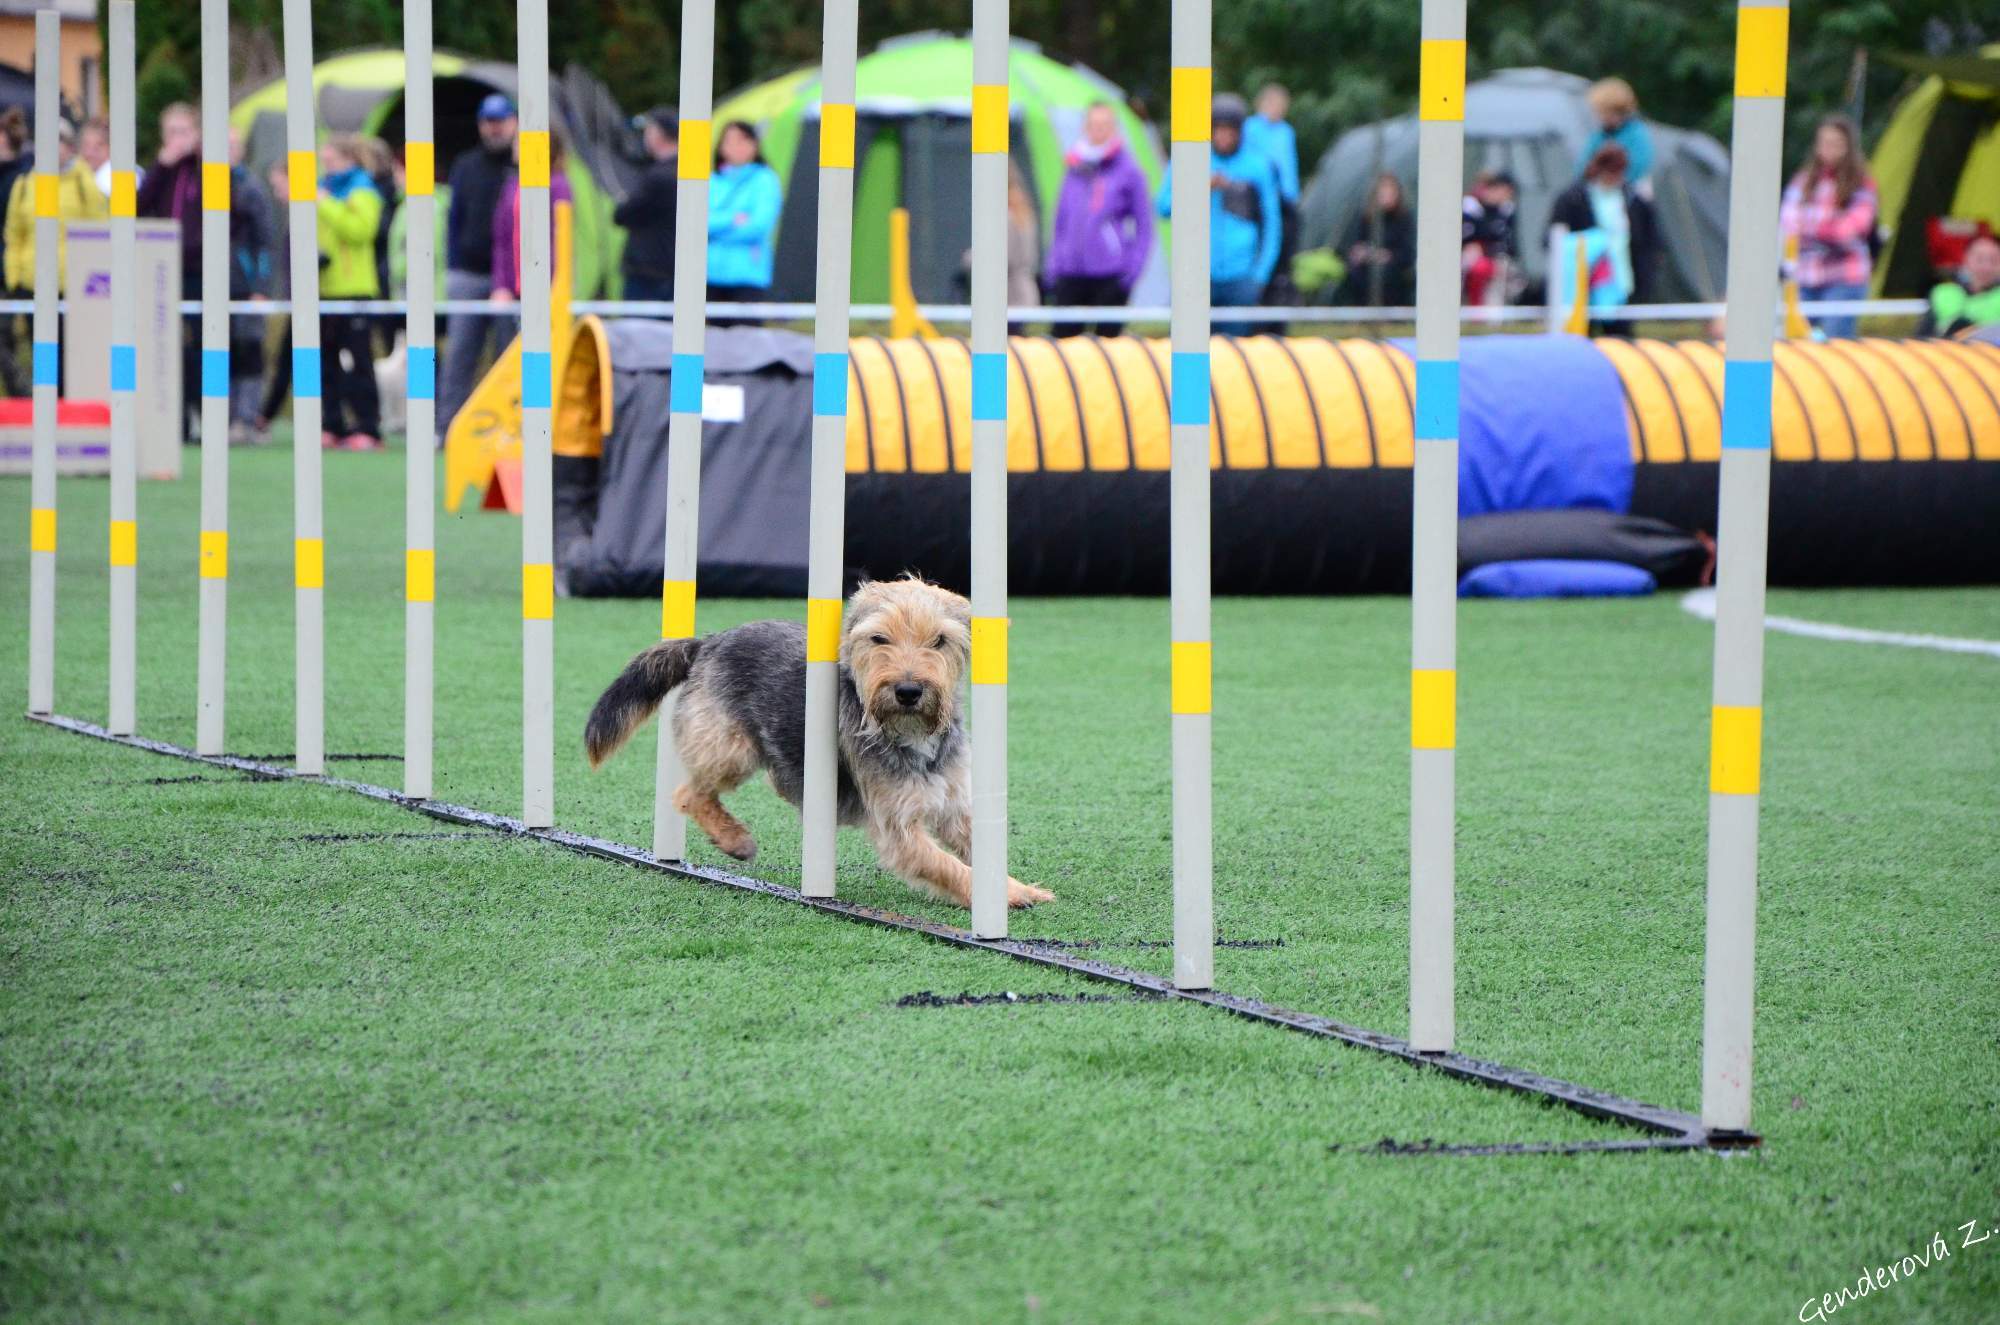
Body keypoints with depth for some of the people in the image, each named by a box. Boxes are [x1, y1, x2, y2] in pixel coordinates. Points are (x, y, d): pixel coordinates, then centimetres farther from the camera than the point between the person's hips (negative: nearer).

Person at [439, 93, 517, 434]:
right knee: (459, 356, 0)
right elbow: (454, 218, 15)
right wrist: (451, 267, 6)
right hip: (468, 275, 3)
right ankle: (447, 428, 0)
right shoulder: (466, 166, 14)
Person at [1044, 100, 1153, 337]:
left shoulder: (1128, 171, -1)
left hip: (1110, 275, -4)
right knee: (1064, 334, -1)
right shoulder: (1074, 169, 12)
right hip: (1071, 274, 4)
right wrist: (1053, 262, 12)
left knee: (1108, 335, 0)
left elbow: (1144, 224, 0)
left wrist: (1133, 267, -8)